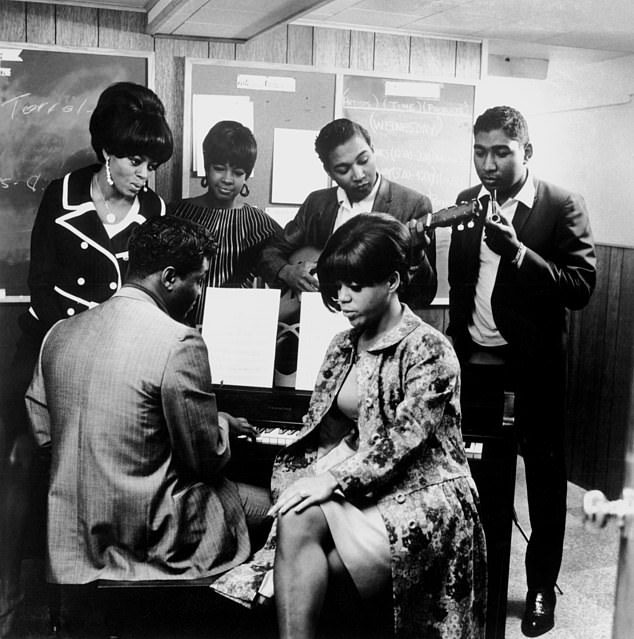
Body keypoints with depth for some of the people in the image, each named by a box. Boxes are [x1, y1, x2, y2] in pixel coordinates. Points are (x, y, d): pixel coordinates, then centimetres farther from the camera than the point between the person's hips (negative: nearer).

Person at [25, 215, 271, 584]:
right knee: (263, 502, 16)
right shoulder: (179, 343, -21)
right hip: (147, 537, -7)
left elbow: (42, 433, 10)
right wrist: (222, 424, 9)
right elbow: (207, 458, -14)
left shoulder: (60, 333, 0)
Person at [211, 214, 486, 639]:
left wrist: (334, 479, -23)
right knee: (297, 519, -27)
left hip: (422, 498, -5)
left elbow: (400, 442, -18)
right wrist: (308, 478, -7)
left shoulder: (430, 352, -11)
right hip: (363, 490, 6)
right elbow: (323, 433, 9)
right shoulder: (344, 346, 10)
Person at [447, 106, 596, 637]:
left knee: (544, 471, 8)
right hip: (473, 354, 4)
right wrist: (457, 338, 6)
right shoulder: (468, 203, 7)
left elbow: (581, 287, -17)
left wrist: (517, 251, -27)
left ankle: (542, 587, 24)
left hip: (534, 360, -4)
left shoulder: (563, 207, -8)